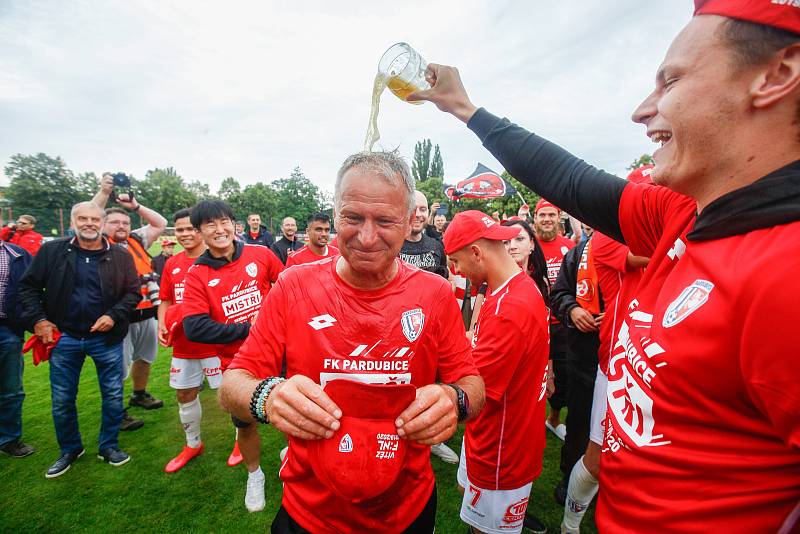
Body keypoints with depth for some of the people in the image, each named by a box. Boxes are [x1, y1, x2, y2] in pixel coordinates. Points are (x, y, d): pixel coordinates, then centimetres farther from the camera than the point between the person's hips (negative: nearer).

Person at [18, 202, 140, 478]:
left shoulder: (120, 256, -3)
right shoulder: (52, 251, -1)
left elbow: (133, 292, -1)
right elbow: (28, 286, 5)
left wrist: (114, 316, -15)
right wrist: (38, 320, -6)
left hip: (107, 338, -1)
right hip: (63, 338, 1)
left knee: (113, 395, 8)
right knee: (62, 400, 13)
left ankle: (109, 446, 27)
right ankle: (69, 449, 34)